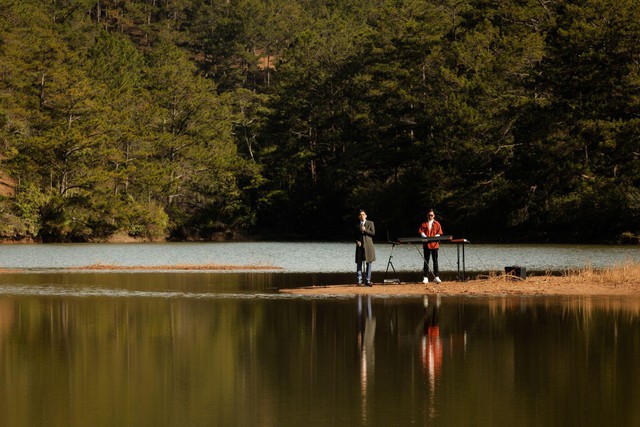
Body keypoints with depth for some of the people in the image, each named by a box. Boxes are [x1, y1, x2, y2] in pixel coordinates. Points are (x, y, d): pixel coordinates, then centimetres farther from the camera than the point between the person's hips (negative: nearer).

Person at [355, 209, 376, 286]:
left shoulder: (370, 223, 7)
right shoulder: (357, 225, 12)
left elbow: (373, 233, 0)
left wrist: (365, 230, -12)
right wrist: (357, 241, -2)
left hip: (368, 245, -1)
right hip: (360, 245, 1)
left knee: (368, 263, -2)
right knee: (359, 264, -2)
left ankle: (367, 281, 3)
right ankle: (359, 281, 1)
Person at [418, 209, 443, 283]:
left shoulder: (437, 224, 7)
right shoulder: (424, 224, 8)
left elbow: (439, 233, 4)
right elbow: (421, 232, 1)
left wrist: (435, 237, -15)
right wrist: (425, 236, -17)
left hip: (434, 244, 0)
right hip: (426, 244, 0)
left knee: (435, 260, 2)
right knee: (426, 261, 0)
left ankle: (436, 277, 7)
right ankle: (425, 277, 1)